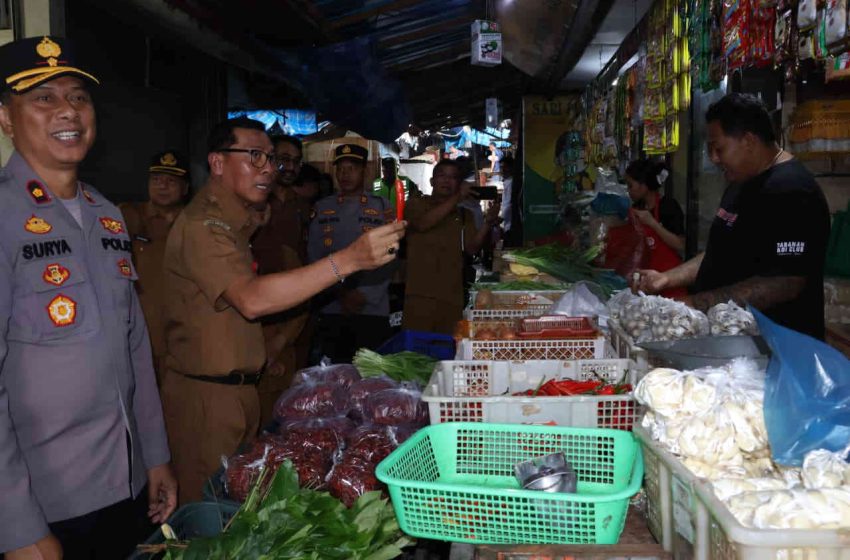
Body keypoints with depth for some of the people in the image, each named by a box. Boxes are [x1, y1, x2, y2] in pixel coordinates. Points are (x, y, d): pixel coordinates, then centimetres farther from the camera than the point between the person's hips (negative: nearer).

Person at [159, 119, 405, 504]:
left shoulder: (236, 221, 15)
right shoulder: (201, 226, -18)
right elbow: (252, 299, -34)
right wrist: (348, 260, -40)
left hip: (238, 389, 9)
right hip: (205, 395, -9)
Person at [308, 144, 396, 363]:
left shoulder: (381, 207, 5)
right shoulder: (322, 208, 9)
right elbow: (314, 258, 4)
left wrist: (364, 296, -9)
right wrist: (340, 294, -7)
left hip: (373, 309, -1)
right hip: (330, 311, 1)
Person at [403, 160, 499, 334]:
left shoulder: (463, 213, 16)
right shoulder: (416, 205, 8)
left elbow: (471, 248, 5)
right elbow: (423, 224, -15)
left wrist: (487, 223, -12)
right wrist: (457, 198, -16)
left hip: (452, 296, 3)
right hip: (420, 294, -3)